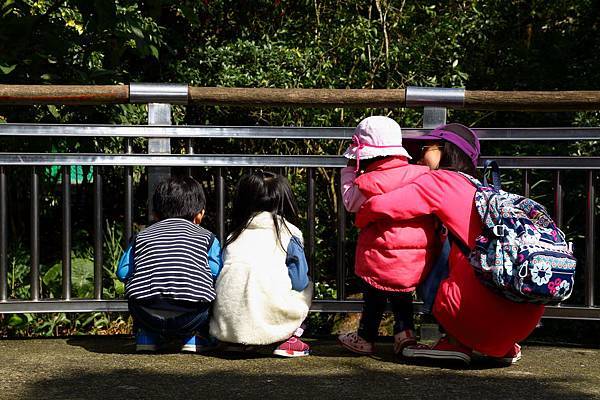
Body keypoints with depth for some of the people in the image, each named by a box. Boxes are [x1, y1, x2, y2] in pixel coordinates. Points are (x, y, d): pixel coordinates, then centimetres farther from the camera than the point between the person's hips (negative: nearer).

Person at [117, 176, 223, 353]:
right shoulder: (206, 237, 18)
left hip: (147, 316, 3)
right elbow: (217, 272, 9)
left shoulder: (142, 236, 24)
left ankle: (146, 338, 23)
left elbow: (123, 272, 20)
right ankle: (195, 340, 20)